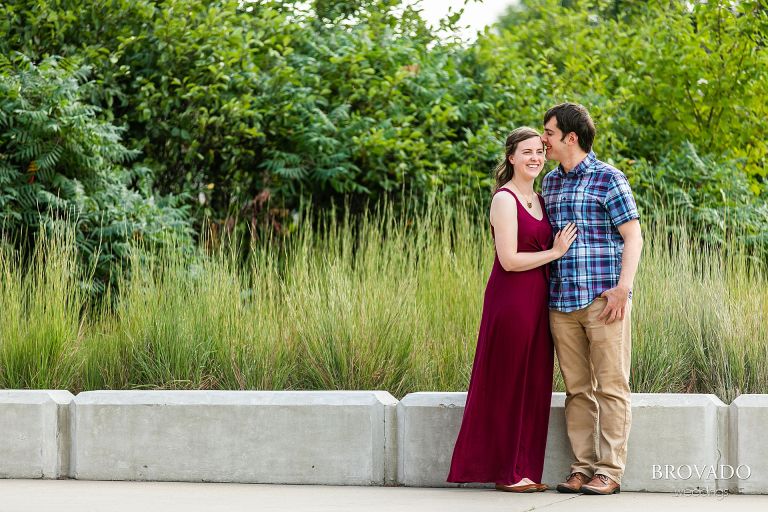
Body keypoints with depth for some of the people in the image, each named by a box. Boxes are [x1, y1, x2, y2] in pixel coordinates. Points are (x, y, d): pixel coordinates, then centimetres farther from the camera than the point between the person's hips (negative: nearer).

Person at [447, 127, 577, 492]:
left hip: (537, 300, 9)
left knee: (533, 386, 9)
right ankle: (506, 472, 4)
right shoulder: (505, 199, -11)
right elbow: (509, 260, -17)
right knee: (508, 384, -2)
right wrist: (556, 252, -12)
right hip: (510, 300, -9)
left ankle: (523, 469, 15)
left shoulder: (537, 199, 15)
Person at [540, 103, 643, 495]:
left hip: (603, 300, -6)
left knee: (611, 386, -3)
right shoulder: (550, 183, 16)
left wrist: (622, 289, -16)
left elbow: (633, 236, -6)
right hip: (562, 303, 6)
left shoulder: (608, 179, -3)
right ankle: (583, 467, 9)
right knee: (577, 389, 6)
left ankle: (609, 471, -2)